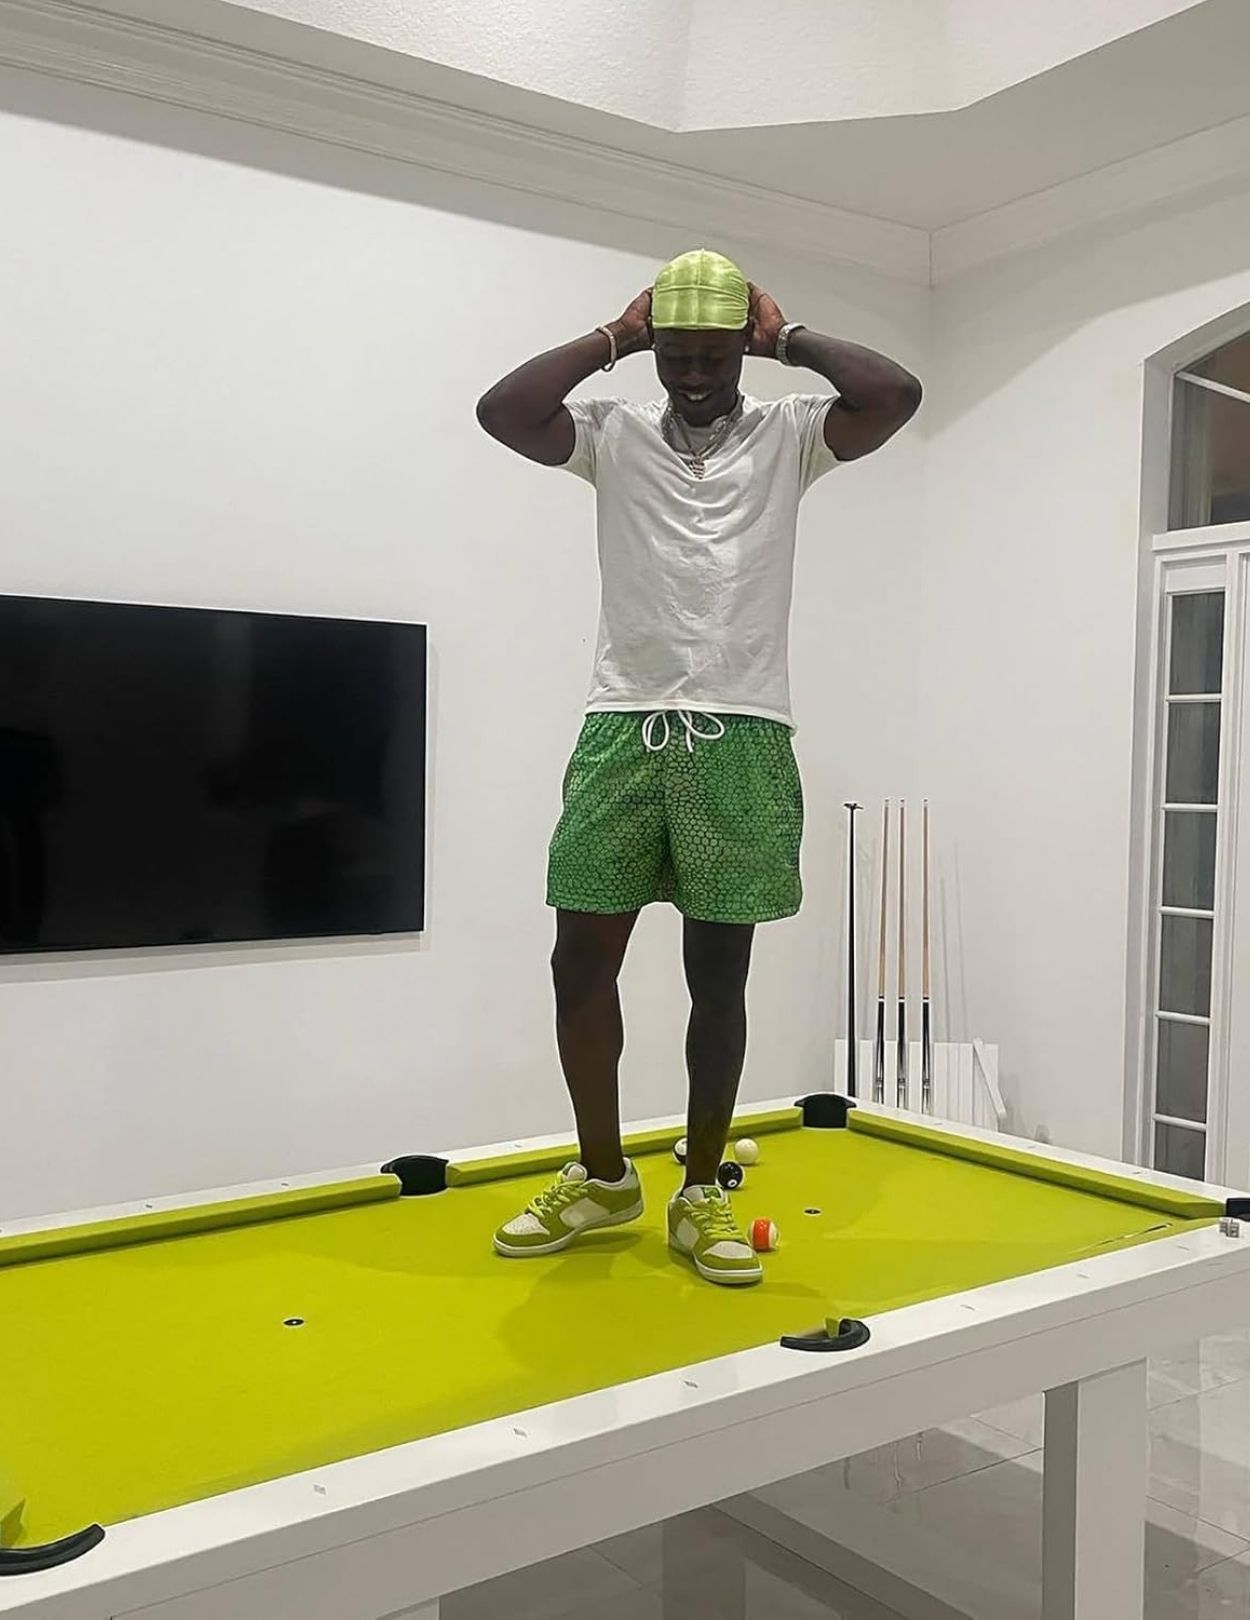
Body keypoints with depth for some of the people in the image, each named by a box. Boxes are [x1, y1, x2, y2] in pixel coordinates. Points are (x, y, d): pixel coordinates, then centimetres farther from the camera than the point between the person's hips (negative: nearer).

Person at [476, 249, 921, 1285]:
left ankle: (702, 1193, 19)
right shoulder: (615, 433, 9)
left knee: (719, 974, 4)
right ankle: (603, 1177, 22)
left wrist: (789, 338, 0)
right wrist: (613, 338, 0)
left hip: (740, 738, -1)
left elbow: (897, 395, -10)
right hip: (622, 731, 2)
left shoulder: (788, 436, 7)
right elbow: (501, 411, -7)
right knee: (583, 958, 3)